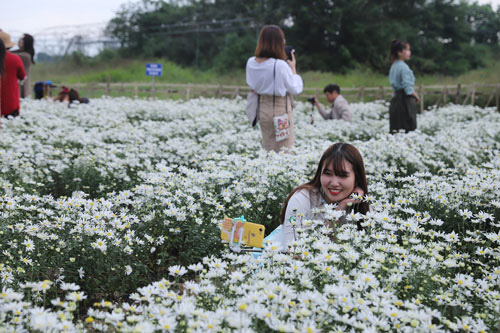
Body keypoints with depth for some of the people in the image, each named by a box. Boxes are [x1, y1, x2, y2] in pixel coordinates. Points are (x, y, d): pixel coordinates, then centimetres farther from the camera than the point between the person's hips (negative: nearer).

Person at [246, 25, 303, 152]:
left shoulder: (251, 63, -4)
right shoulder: (280, 65, -22)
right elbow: (295, 89, -12)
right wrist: (293, 68, 1)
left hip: (262, 108, 6)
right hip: (280, 110, -6)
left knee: (268, 149, 18)